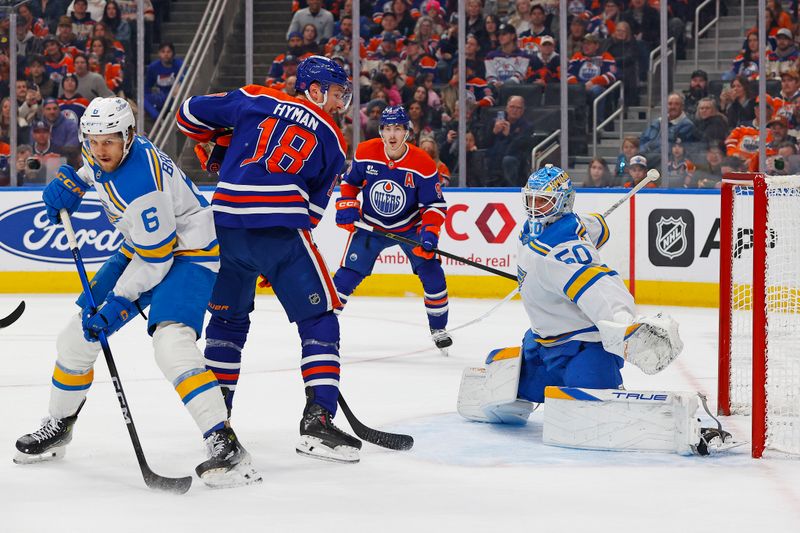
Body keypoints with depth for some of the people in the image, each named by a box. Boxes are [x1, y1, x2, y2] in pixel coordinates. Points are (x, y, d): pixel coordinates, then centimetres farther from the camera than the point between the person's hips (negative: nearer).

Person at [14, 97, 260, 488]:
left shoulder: (142, 184, -32)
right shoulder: (103, 154, -6)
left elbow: (156, 257, -27)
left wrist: (118, 305, -25)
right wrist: (70, 181, 5)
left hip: (188, 253, -9)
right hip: (142, 248, 10)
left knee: (172, 342, -32)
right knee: (78, 334, 9)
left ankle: (225, 445, -35)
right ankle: (58, 426, 31)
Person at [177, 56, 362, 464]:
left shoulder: (252, 100, 14)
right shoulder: (331, 141, 12)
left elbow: (190, 113, 18)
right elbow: (314, 208, 12)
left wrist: (222, 139, 36)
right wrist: (275, 260, 19)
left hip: (226, 222, 4)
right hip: (282, 227, -4)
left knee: (228, 316, 23)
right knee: (318, 320, 5)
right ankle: (317, 421, -8)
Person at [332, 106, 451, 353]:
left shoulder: (423, 164, -21)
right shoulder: (365, 153, -16)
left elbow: (435, 204, -15)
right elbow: (350, 182, 3)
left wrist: (429, 232, -28)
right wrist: (347, 207, -10)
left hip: (409, 227, -1)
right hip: (371, 225, 1)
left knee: (432, 273, -10)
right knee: (349, 273, -8)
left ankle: (438, 329, 10)